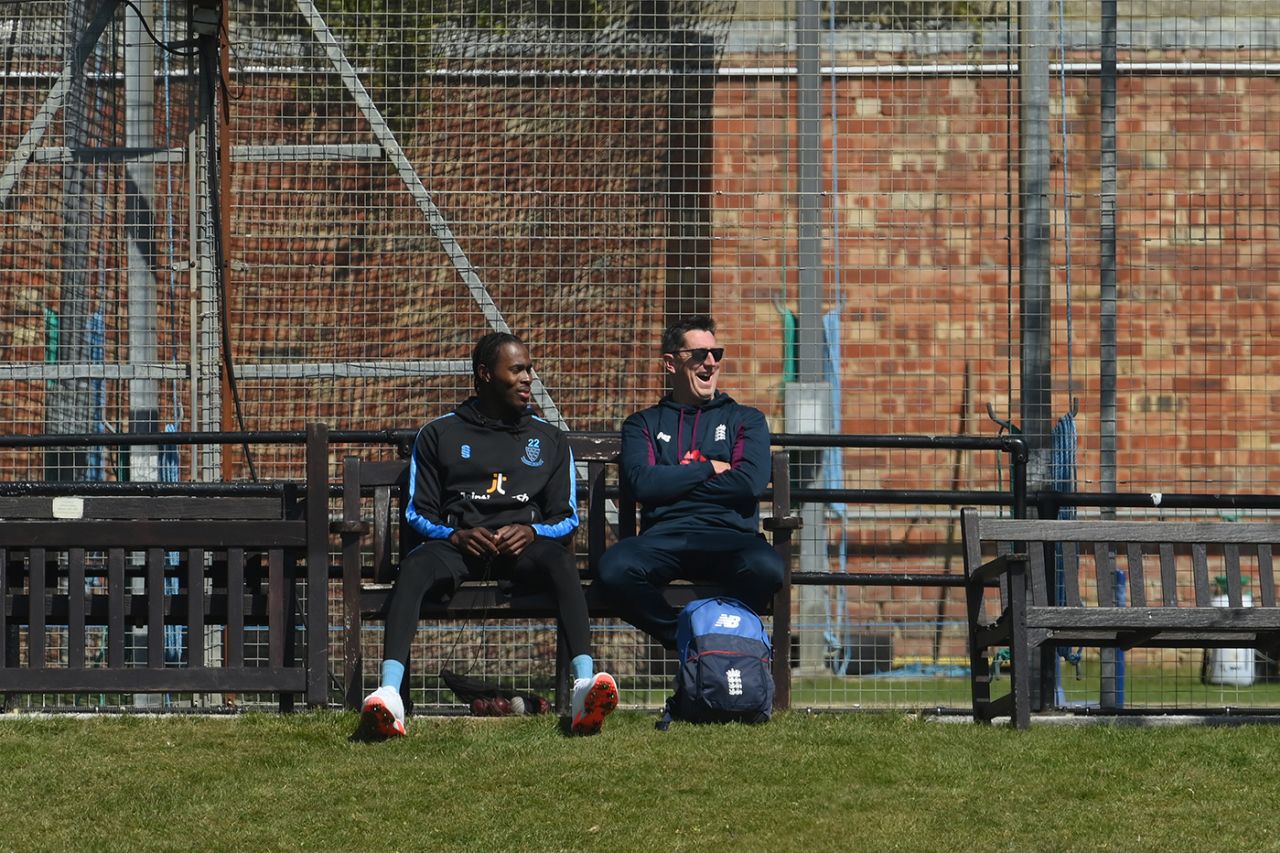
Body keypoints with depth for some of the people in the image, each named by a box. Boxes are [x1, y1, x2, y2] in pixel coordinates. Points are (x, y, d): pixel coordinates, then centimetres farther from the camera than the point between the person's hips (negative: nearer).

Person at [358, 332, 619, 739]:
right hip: (457, 544, -1)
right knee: (414, 566, -37)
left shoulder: (550, 440, 23)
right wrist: (456, 535, -11)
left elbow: (566, 517, 16)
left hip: (524, 544, 1)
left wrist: (531, 532, -8)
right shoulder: (439, 434, 18)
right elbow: (418, 512, 12)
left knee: (560, 561, -37)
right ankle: (389, 695, -54)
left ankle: (585, 683, -57)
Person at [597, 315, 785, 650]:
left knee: (765, 566, -37)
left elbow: (751, 482, 1)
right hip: (664, 537, 0)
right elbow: (642, 482, 1)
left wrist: (675, 482, 4)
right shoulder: (644, 424, 22)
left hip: (729, 534, 0)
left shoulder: (746, 419, 22)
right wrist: (708, 469, 5)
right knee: (614, 567, -36)